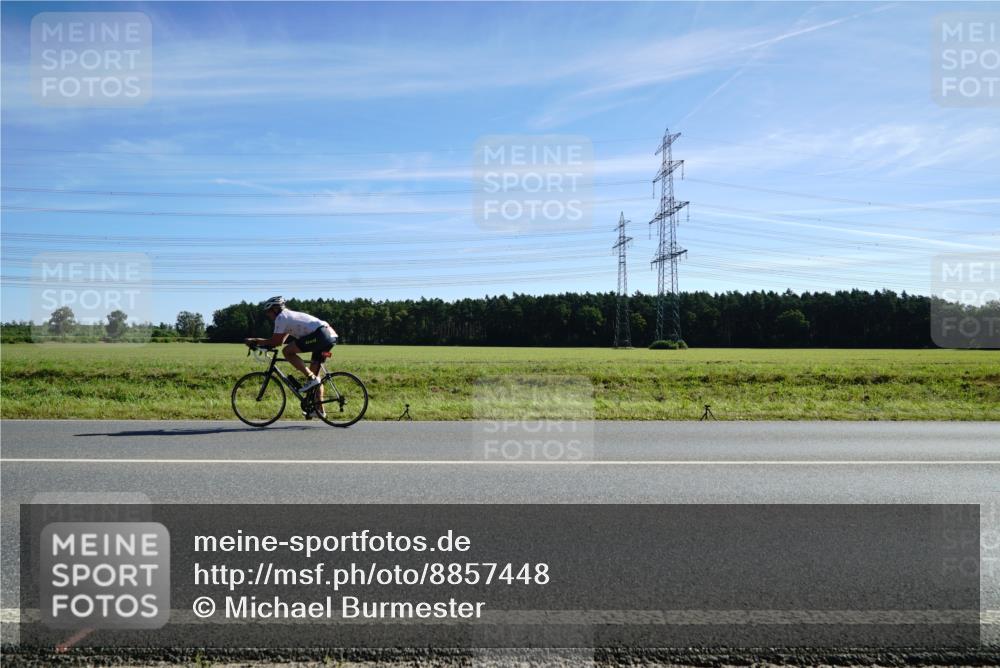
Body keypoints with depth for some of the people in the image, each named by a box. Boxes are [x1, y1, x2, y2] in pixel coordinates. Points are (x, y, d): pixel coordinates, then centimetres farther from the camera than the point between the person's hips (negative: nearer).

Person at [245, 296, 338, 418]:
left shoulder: (281, 317, 1)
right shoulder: (290, 316, 29)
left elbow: (275, 341, -1)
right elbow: (280, 340, 30)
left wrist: (255, 341, 10)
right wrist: (259, 341, 25)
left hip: (321, 334, -10)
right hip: (331, 336, 10)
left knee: (287, 351, -6)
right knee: (314, 371, 15)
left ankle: (311, 379, -8)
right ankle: (319, 409, 16)